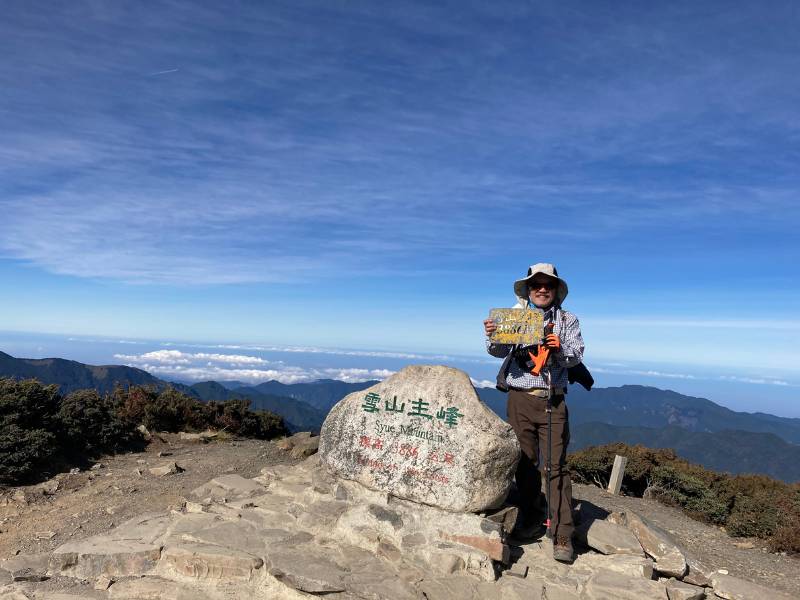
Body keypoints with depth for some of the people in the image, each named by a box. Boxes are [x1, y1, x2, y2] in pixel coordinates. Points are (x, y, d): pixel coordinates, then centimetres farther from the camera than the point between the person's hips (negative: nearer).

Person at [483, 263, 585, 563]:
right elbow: (500, 351, -1)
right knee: (525, 463, 9)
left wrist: (561, 349, -21)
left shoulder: (567, 319, 10)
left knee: (556, 465, -3)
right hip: (520, 399, 1)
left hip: (552, 400, -1)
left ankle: (562, 537, 1)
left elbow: (577, 354, 1)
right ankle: (531, 521, 24)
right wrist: (492, 336, -23)